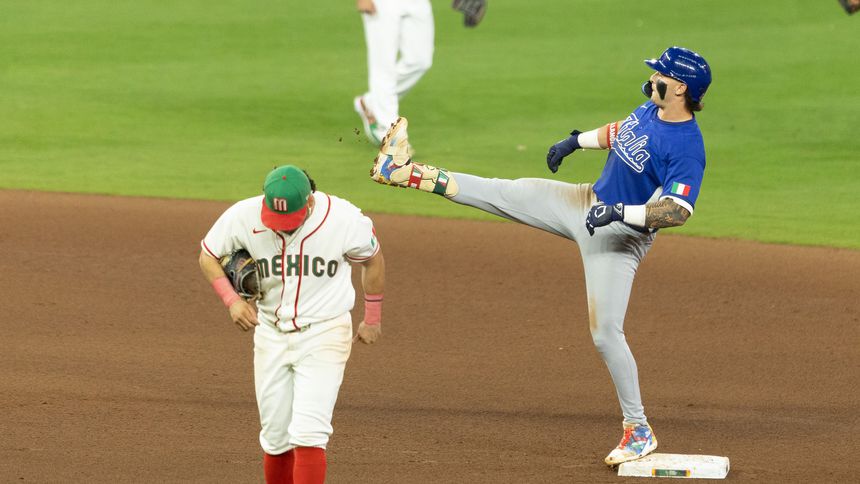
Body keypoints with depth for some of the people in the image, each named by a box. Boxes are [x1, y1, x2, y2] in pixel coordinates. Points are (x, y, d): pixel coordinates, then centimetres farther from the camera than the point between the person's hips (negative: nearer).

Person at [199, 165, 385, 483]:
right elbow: (208, 255, 3)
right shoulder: (244, 216, -15)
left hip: (324, 335, -3)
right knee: (275, 440, 7)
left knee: (308, 434, -15)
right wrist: (231, 300, -12)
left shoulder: (344, 220, -19)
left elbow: (372, 259, 2)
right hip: (270, 335, 3)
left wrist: (372, 319, 10)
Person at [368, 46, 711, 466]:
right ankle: (406, 172, 21)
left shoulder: (687, 147, -27)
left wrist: (622, 212, -37)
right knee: (504, 194, 10)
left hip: (620, 236, -8)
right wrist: (576, 140, 16)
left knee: (605, 333, -10)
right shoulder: (650, 109, -1)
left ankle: (639, 431, 1)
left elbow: (679, 211, -35)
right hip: (588, 202, 8)